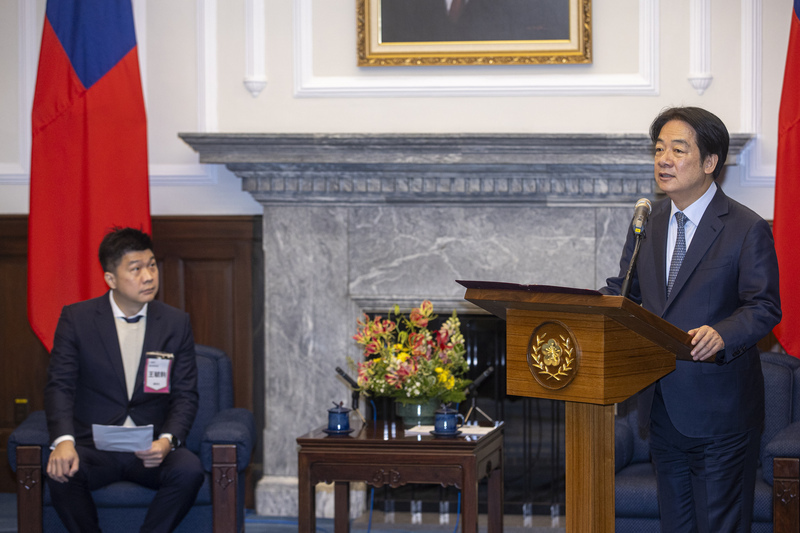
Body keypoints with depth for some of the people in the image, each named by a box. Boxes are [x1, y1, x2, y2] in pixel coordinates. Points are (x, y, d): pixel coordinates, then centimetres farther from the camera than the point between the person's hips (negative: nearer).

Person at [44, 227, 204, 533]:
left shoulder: (176, 323, 6)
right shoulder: (76, 319, 2)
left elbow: (185, 396, 4)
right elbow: (60, 386, -5)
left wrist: (167, 440, -18)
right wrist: (63, 440, -25)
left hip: (151, 449, 1)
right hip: (94, 446, -1)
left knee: (189, 472, -30)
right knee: (60, 473, -33)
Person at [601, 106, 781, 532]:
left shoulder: (747, 230, -9)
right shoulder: (648, 222, 9)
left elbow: (764, 306, -13)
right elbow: (624, 290, 13)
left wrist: (722, 335, -32)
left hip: (718, 407, -6)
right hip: (663, 402, 6)